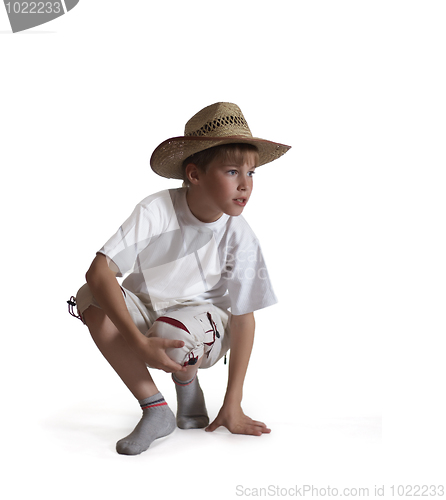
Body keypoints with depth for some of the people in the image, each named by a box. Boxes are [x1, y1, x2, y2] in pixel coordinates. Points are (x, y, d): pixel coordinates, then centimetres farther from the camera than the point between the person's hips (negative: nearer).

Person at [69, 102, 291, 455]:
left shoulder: (239, 236, -19)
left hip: (203, 320, -1)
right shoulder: (157, 210, -23)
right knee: (91, 300, -29)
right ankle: (155, 411, -16)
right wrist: (139, 342, -41)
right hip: (146, 310, 2)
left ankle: (187, 383, 4)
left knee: (173, 334, -37)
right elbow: (98, 270, -30)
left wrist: (233, 405, -13)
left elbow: (244, 318, -12)